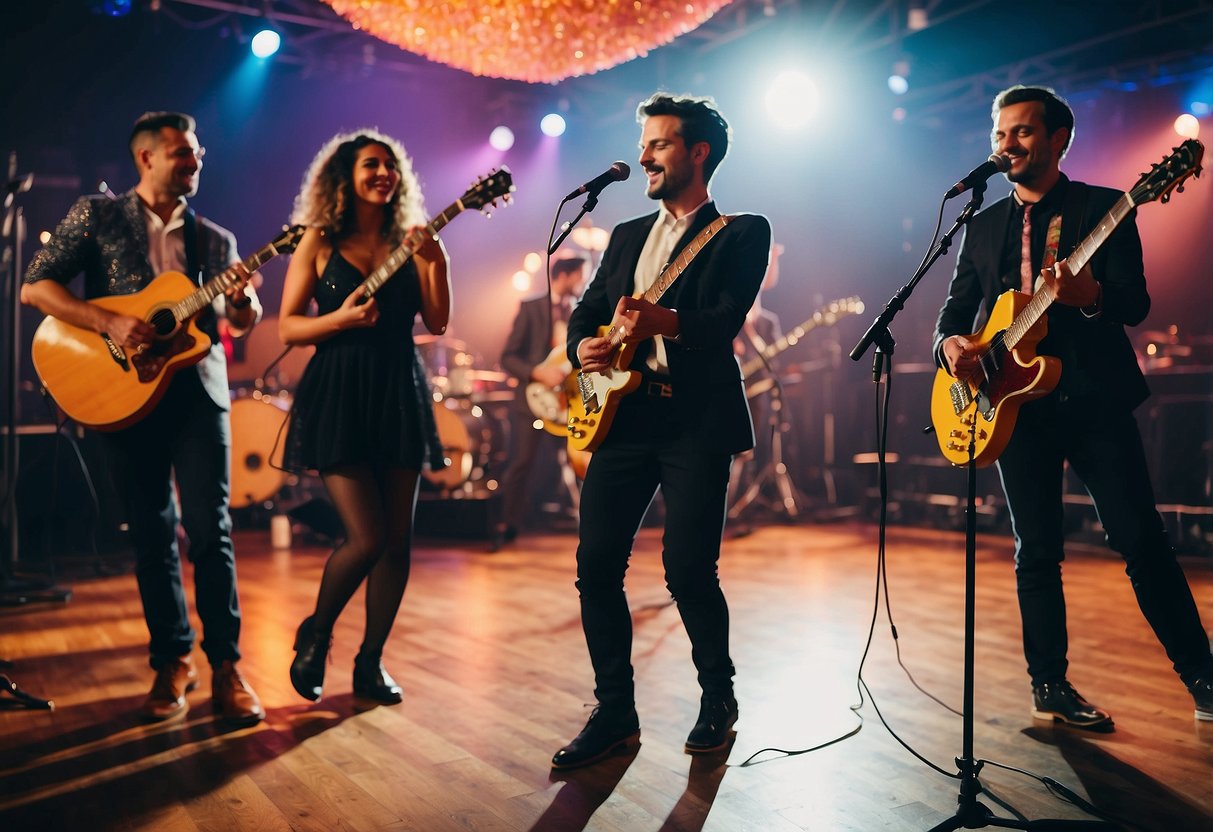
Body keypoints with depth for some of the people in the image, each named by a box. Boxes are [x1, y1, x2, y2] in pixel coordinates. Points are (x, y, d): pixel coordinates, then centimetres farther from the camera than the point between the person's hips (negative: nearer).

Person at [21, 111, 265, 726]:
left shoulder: (215, 240, 14)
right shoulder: (96, 216, 7)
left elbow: (240, 324, 9)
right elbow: (35, 286, -2)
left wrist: (243, 302, -14)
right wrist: (111, 323, -16)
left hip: (198, 387, 1)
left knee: (210, 529, -6)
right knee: (152, 533, 5)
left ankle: (225, 664, 1)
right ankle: (172, 662, 16)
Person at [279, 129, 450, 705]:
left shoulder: (409, 243, 10)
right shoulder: (320, 241, 2)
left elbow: (437, 323, 3)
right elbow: (287, 327, -1)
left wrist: (435, 262, -9)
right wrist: (340, 319, -17)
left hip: (399, 397, 4)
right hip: (338, 397, -4)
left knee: (397, 540, 3)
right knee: (366, 538, -11)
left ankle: (370, 663, 18)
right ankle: (315, 635, 18)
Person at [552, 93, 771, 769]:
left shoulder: (743, 232, 4)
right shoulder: (628, 235, 22)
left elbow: (727, 320, -11)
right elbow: (586, 310, 18)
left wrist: (660, 321, -29)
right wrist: (585, 346, -5)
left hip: (697, 419, -5)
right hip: (624, 415, 5)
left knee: (689, 570, -6)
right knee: (598, 567, -1)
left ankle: (718, 696, 19)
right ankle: (616, 710, 14)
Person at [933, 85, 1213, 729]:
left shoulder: (1102, 208, 3)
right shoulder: (983, 226, 15)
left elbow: (1136, 303, -7)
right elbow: (956, 308, 15)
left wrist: (1089, 296, -30)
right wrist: (950, 343, -8)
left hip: (1095, 398, -3)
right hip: (1016, 404, 3)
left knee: (1141, 540, -5)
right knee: (1036, 551, 6)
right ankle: (1049, 686, 16)